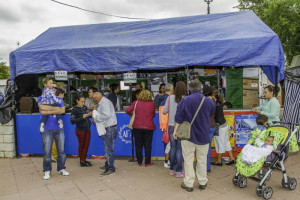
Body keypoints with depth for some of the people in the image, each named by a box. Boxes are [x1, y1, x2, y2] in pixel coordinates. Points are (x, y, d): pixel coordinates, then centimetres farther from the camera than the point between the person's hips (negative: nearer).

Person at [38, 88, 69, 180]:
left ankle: (61, 169, 21)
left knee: (61, 150, 5)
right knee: (47, 151, -1)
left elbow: (62, 110, -3)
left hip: (59, 128, 3)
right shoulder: (41, 98, 8)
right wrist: (56, 108, -9)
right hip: (47, 129, -3)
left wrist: (49, 111, -8)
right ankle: (47, 171, 16)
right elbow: (41, 107, -13)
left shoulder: (59, 99, 14)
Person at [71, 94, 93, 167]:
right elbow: (72, 121, -16)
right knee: (81, 145, 6)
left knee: (86, 145, 9)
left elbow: (87, 114, 16)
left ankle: (84, 160, 23)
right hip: (80, 130, -5)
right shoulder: (75, 110, -10)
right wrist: (82, 117, -25)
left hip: (87, 129, 5)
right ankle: (81, 161, 20)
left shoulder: (84, 107, 5)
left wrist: (90, 114, -7)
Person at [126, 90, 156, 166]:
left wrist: (133, 115, 12)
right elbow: (153, 115, 9)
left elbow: (127, 110, -6)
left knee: (138, 145, 12)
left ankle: (139, 162, 19)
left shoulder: (136, 102, -3)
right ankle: (147, 162, 16)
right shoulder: (152, 104, -2)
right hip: (148, 127, 0)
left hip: (137, 127, 0)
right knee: (147, 145, 10)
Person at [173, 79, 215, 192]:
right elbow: (212, 113, 16)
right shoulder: (209, 101, -4)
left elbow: (178, 117, -9)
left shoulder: (185, 100, -11)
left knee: (188, 160, 7)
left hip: (188, 135, -2)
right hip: (203, 136, 2)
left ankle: (188, 184, 13)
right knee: (202, 159, 14)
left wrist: (175, 130, 0)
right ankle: (202, 182, 25)